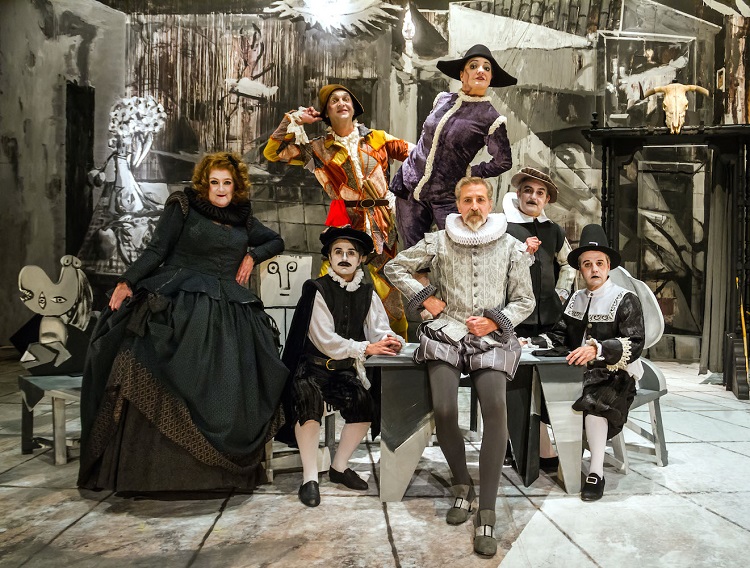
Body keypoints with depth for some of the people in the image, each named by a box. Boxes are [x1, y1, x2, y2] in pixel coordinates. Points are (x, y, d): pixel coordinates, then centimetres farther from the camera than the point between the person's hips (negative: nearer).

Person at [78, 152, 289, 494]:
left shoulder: (243, 221, 20)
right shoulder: (184, 206, 9)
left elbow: (276, 241, 33)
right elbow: (156, 251, 2)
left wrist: (253, 255, 13)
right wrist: (127, 283, -12)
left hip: (227, 311, 4)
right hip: (177, 305, -3)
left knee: (226, 390, -10)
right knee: (161, 386, -17)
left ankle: (222, 470, -3)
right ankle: (149, 469, -9)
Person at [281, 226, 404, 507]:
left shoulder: (367, 293, 6)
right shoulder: (317, 290, -9)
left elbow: (379, 328, -6)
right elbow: (326, 341, -16)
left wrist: (389, 340, -30)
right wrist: (366, 348, -23)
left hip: (345, 368, 5)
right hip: (313, 365, -5)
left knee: (366, 404, -16)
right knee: (308, 398, -32)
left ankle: (339, 467, 8)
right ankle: (309, 476, -18)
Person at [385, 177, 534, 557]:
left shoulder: (510, 246, 8)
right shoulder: (439, 241, 7)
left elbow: (525, 301, 12)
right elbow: (395, 267, 15)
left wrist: (495, 321, -5)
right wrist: (425, 298, 4)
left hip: (490, 338, 0)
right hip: (447, 333, 0)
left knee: (496, 408, -26)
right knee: (444, 411, -21)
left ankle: (487, 512, -15)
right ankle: (462, 485, 9)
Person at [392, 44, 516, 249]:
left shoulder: (490, 118, -8)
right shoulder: (443, 99, 6)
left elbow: (503, 162, -3)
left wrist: (467, 173, -4)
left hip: (446, 197, -4)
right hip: (409, 186, 4)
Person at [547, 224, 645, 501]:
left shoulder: (625, 300, -2)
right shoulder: (575, 299, 15)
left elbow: (634, 344, -15)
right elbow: (559, 336, 10)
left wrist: (597, 349, -31)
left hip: (615, 376, -5)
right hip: (578, 373, 5)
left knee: (593, 400, -35)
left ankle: (596, 473, -19)